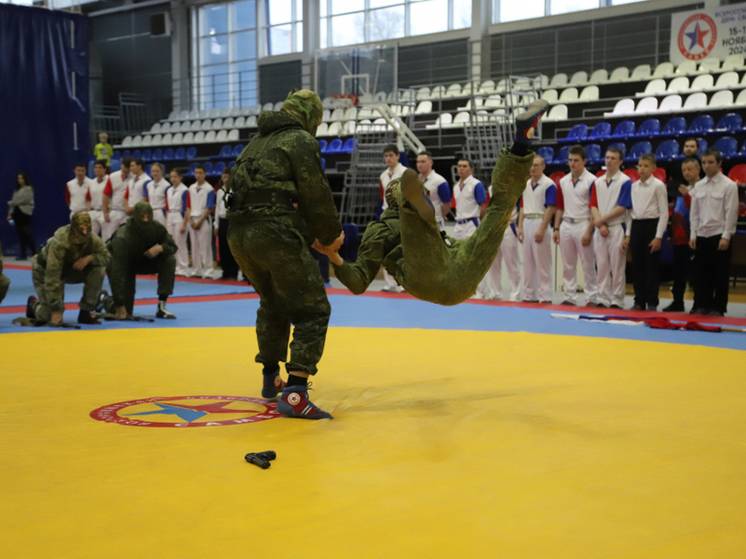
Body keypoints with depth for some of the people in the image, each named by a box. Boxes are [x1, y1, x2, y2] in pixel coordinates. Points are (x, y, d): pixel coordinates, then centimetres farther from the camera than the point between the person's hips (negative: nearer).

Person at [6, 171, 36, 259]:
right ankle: (22, 254, 5)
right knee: (20, 235, 4)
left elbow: (25, 200, -10)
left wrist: (12, 203, -4)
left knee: (29, 235, -9)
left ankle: (34, 254, -4)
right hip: (17, 214, 6)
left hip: (25, 213, -6)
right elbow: (13, 202, 17)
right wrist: (10, 213, 8)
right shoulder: (17, 190, 17)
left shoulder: (29, 189, -1)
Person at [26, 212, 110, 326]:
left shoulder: (92, 238, -24)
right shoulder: (59, 242, -38)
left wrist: (89, 258, -35)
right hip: (45, 270, -5)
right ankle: (34, 304, 23)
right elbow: (52, 278, -38)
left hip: (72, 268, 5)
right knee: (48, 317, -14)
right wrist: (55, 310, -38)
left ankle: (86, 312, -10)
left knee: (99, 269, -23)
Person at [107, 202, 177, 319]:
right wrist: (119, 305, -47)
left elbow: (172, 247, -9)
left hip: (146, 260, 4)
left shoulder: (158, 228, -25)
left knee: (169, 260, -23)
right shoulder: (122, 238, -38)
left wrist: (161, 248, -36)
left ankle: (161, 307, -17)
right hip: (126, 263, -4)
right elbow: (117, 273, -42)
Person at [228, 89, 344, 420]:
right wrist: (331, 234, 10)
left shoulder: (257, 142, 23)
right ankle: (294, 394, -15)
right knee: (312, 311, -4)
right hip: (277, 234, -8)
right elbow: (316, 194, -6)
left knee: (272, 304, 28)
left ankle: (271, 379, 38)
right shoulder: (300, 140, -1)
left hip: (239, 233, 8)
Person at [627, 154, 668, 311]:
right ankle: (639, 301, 15)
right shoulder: (634, 186, 10)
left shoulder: (658, 186, -6)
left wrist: (658, 236, -14)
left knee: (652, 267, -1)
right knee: (637, 266, 7)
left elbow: (664, 212, -9)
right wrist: (628, 233, 8)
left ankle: (652, 303, 6)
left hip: (651, 226, -5)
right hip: (636, 227, 5)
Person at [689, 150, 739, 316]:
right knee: (701, 274, 7)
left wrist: (726, 237, -15)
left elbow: (731, 213, -10)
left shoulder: (729, 185, -7)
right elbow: (694, 212, 11)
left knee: (720, 275, 0)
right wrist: (693, 235, 5)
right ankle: (701, 305, 15)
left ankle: (718, 308, 7)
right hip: (702, 236, 5)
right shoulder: (699, 186, 9)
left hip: (720, 235, -5)